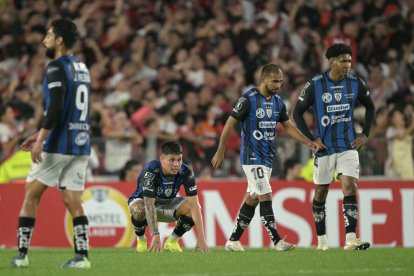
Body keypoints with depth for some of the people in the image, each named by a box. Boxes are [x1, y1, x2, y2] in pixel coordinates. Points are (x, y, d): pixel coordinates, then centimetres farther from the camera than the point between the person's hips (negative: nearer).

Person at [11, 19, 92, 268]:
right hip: (81, 145, 7)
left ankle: (22, 254, 5)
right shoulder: (82, 68, 16)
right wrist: (43, 134, 25)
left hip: (58, 145, -7)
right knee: (73, 201, 5)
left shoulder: (57, 68, -11)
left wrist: (41, 139, -21)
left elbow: (56, 108, -22)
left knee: (31, 195, 5)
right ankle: (82, 256, -6)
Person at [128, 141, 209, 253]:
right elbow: (149, 204, -39)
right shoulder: (150, 171, -33)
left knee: (194, 207, -24)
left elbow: (194, 205, -27)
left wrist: (201, 238, -36)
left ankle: (172, 241, 0)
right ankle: (141, 240, -7)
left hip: (168, 204, 4)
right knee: (137, 208, -39)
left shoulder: (186, 172, -23)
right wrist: (155, 236, -48)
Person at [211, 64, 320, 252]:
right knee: (266, 197, -12)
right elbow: (230, 123, -9)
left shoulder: (278, 102, 8)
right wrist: (220, 152, -7)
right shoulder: (248, 99, -13)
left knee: (252, 199, 10)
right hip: (251, 157, -8)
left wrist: (308, 142, 4)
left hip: (268, 158, 8)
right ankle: (277, 241, -13)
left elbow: (288, 126, 16)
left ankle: (233, 240, 17)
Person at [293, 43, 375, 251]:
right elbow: (297, 112, -1)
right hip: (324, 147, -1)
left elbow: (370, 107, 15)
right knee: (320, 193, 8)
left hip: (348, 146, 1)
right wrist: (311, 139, -7)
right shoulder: (315, 85, -10)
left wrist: (365, 134, 6)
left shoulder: (355, 83, -2)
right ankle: (321, 240, 22)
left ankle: (351, 239, -17)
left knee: (350, 189, -13)